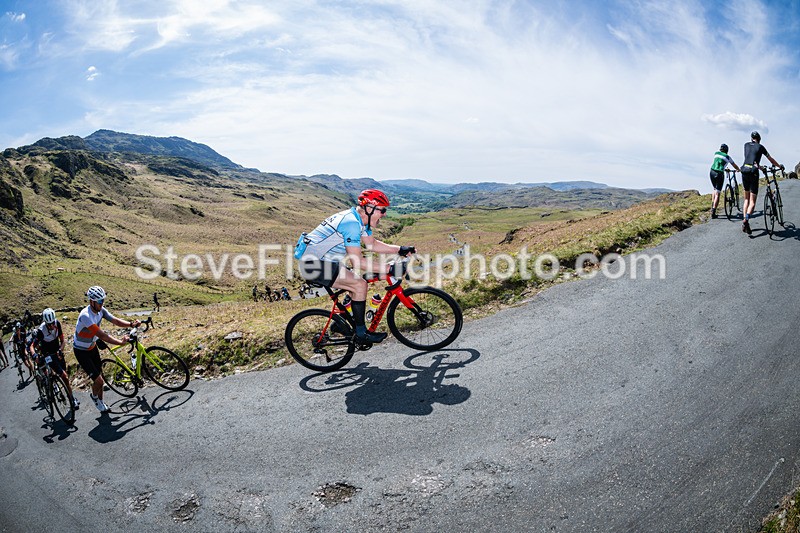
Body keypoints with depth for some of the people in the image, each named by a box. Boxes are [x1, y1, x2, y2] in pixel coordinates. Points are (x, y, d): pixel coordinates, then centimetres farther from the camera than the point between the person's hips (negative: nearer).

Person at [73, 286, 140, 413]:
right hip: (81, 351, -7)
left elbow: (115, 320, -15)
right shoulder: (86, 315, -33)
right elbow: (101, 335, -36)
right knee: (99, 380, -10)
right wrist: (120, 342, -37)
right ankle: (94, 395, 22)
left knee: (99, 377, 15)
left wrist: (131, 324, -32)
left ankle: (100, 402, 34)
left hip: (93, 347, 7)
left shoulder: (101, 310, -9)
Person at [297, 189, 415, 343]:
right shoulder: (352, 223, -23)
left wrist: (401, 250, 7)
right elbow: (357, 262, -25)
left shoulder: (359, 219, 8)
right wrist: (388, 268, -24)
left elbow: (372, 244, 15)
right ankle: (361, 333, -4)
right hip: (314, 265, -10)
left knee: (358, 283, 12)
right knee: (360, 285, -15)